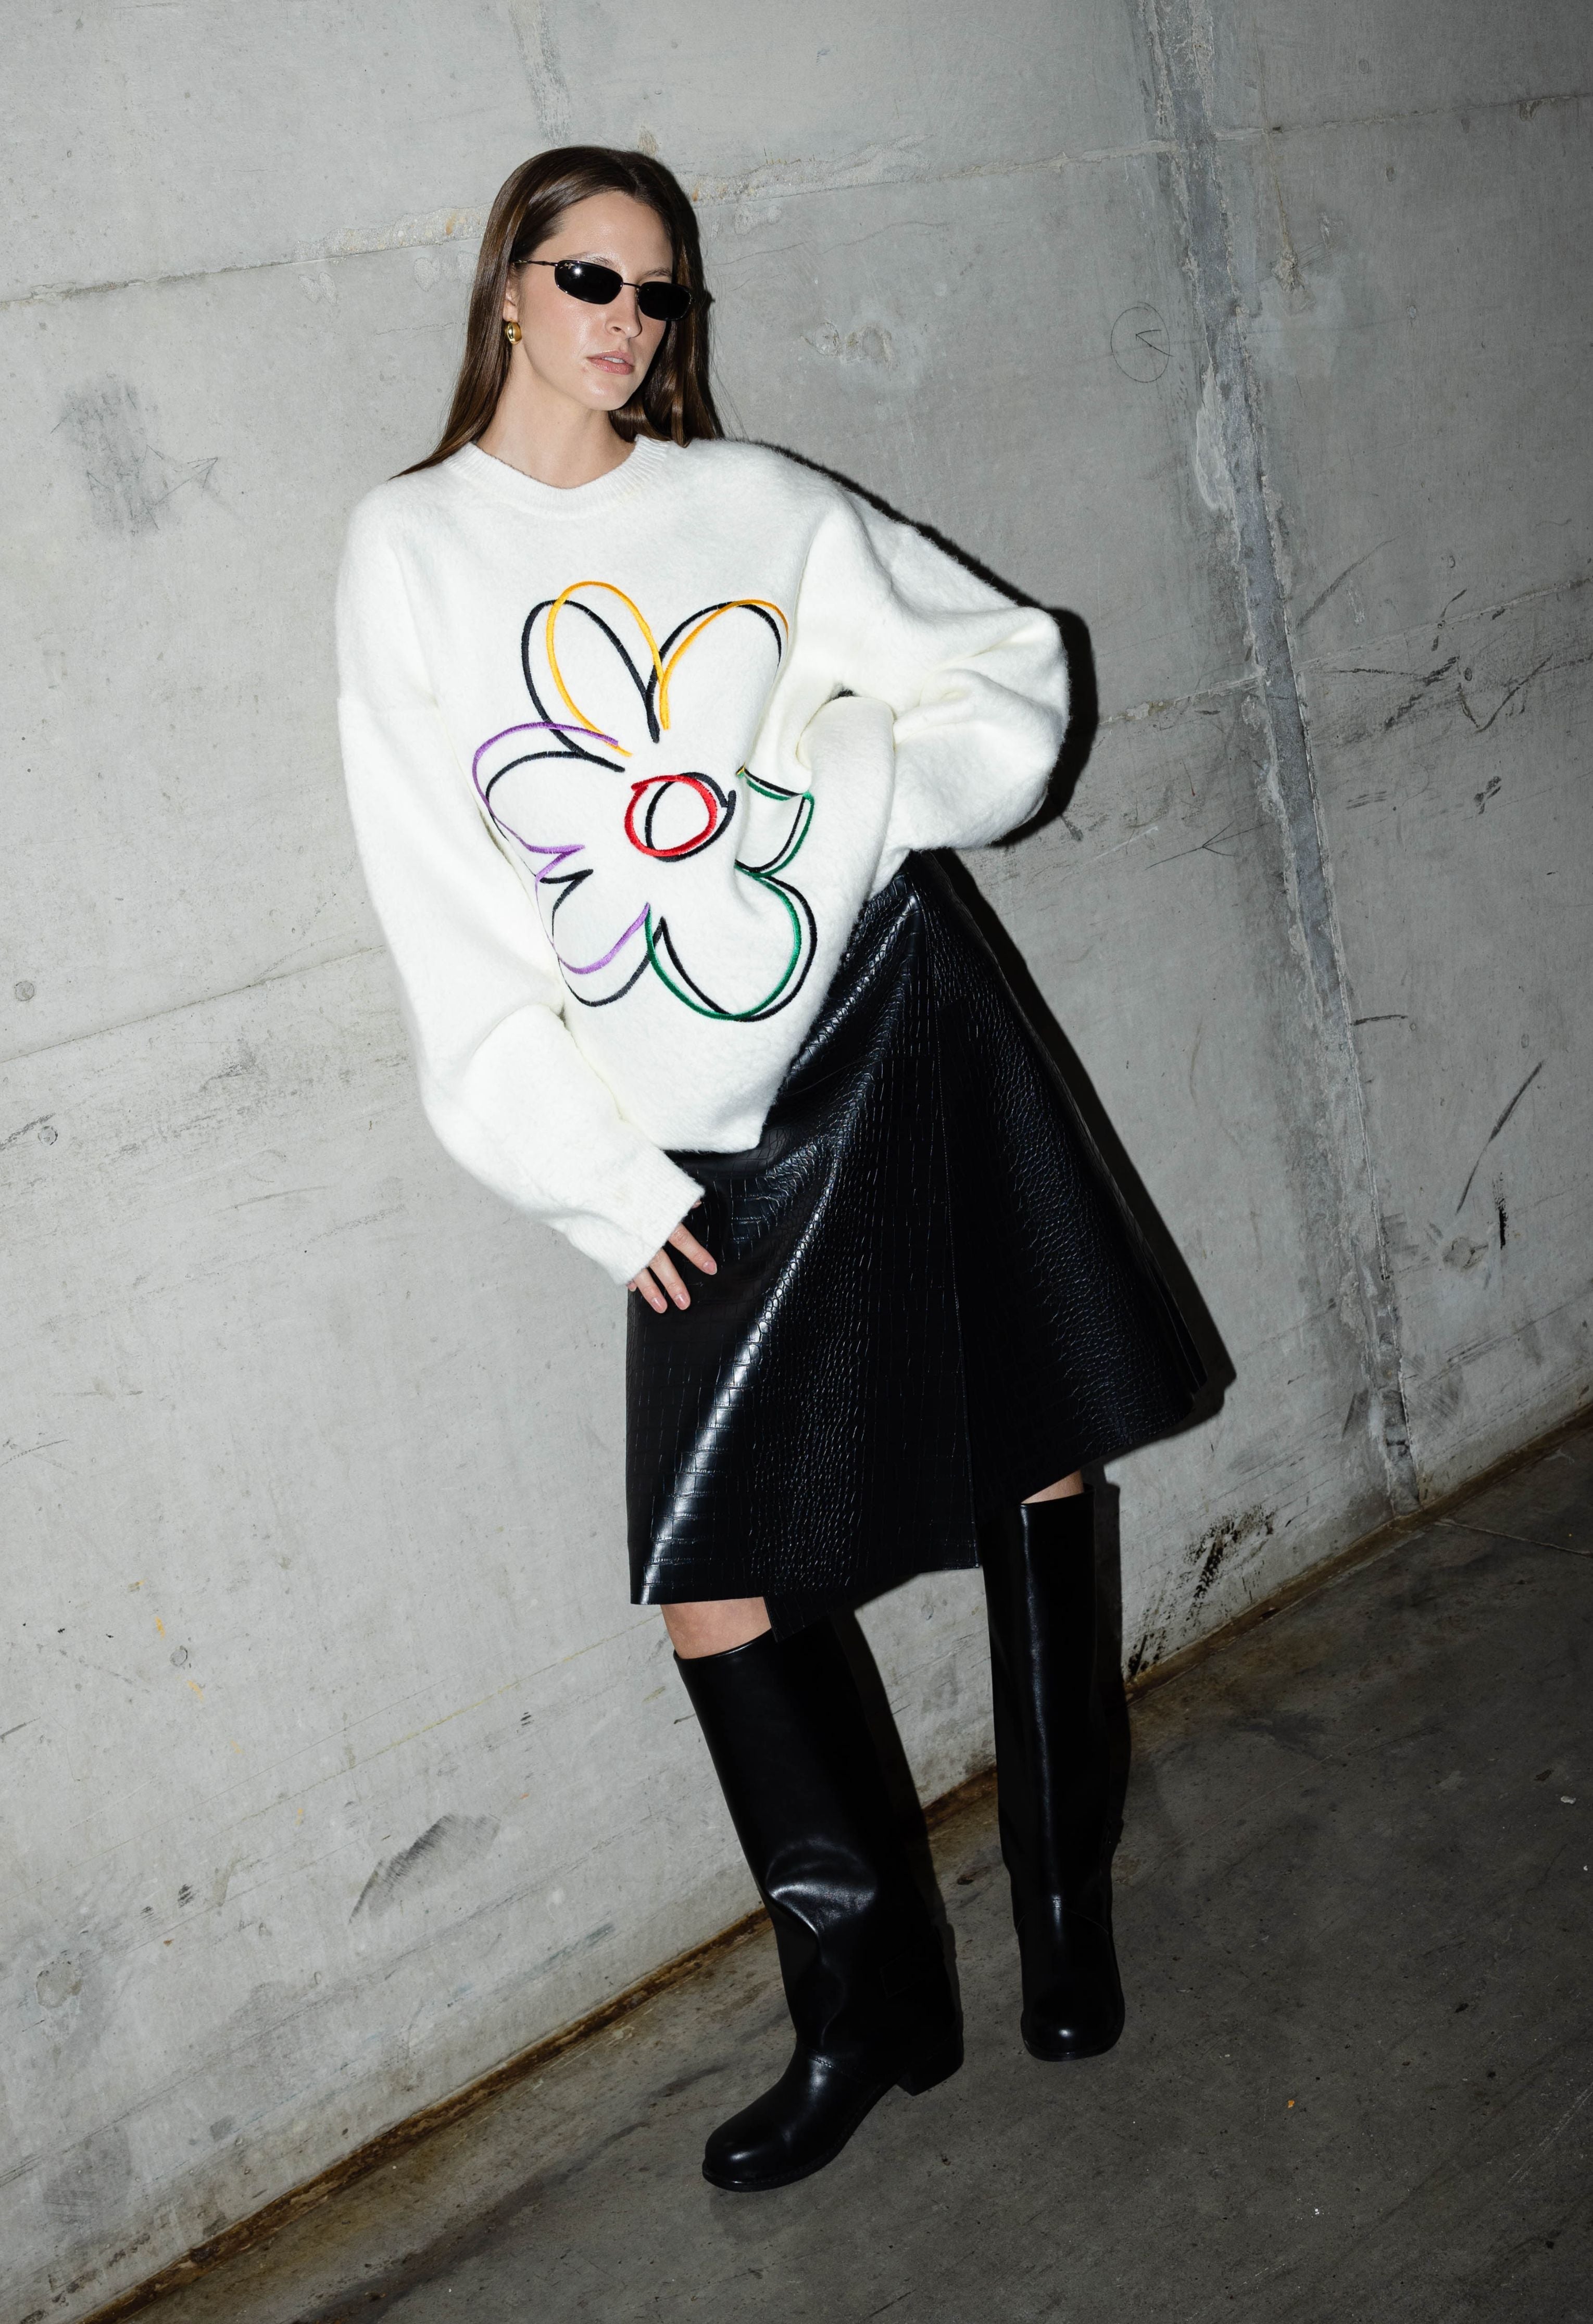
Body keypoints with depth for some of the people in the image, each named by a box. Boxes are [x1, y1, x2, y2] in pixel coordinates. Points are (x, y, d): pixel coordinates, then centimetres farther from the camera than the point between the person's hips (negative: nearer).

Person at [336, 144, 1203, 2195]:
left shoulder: (751, 505, 6)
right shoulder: (410, 552, 2)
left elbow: (1009, 671, 11)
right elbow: (448, 911, -2)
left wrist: (849, 780, -9)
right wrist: (602, 1182, -6)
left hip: (898, 1021, 1)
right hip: (698, 1145, -1)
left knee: (1035, 1467, 7)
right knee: (710, 1589, -4)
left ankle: (1066, 1904, 28)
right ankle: (867, 2008, 17)